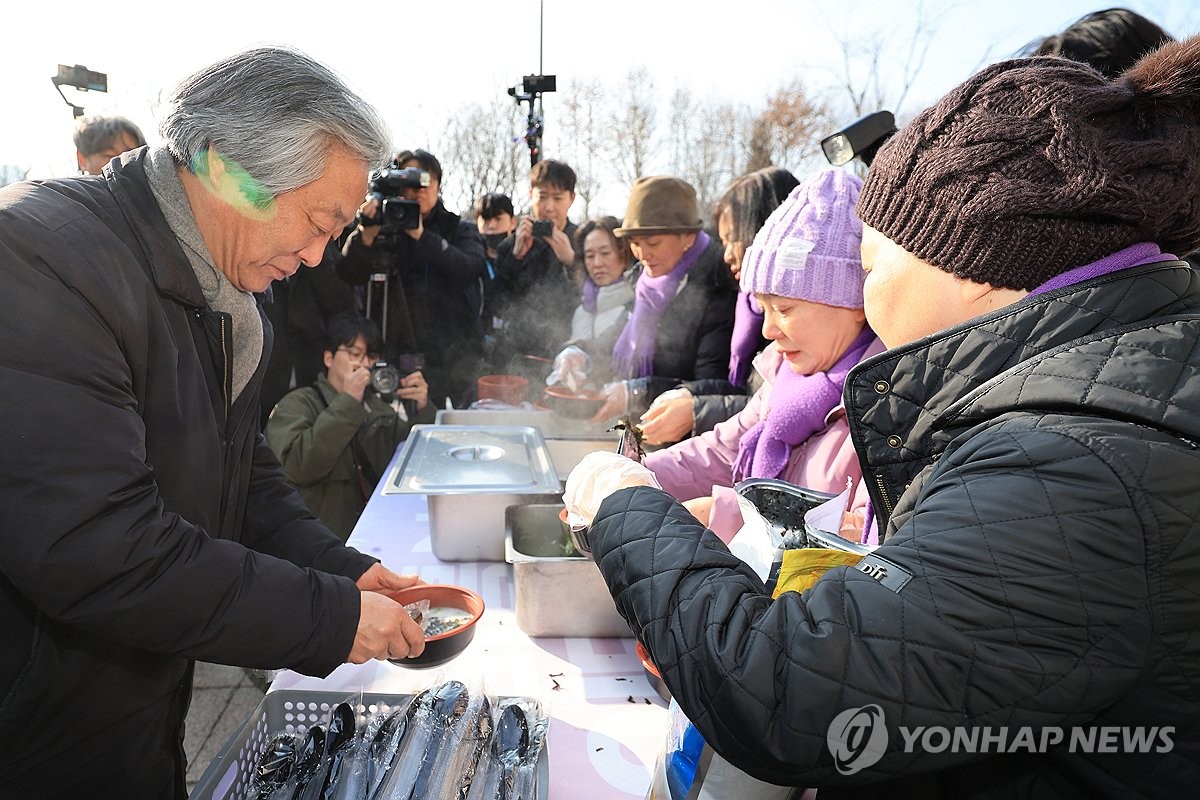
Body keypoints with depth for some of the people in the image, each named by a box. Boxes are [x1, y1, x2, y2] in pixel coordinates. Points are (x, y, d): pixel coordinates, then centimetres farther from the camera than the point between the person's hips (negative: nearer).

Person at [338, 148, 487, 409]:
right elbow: (349, 275, -4)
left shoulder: (461, 230, 10)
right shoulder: (384, 231, 9)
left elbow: (468, 270, -11)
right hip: (394, 358, 0)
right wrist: (366, 235, -22)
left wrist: (421, 235, -19)